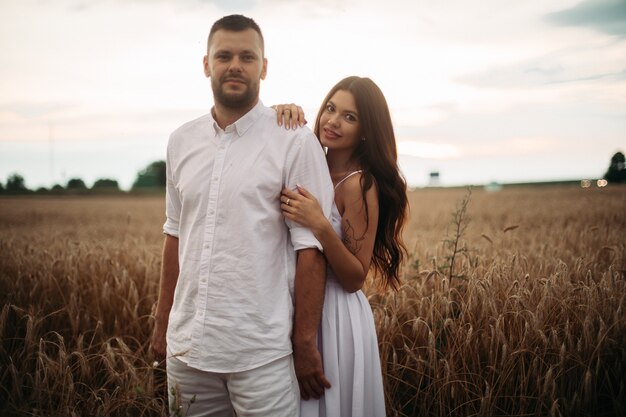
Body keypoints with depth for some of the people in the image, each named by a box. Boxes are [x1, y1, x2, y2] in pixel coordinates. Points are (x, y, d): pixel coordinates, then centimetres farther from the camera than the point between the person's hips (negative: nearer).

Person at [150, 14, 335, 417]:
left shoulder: (295, 141, -8)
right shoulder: (181, 141, 7)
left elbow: (310, 246, -10)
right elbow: (175, 236, 13)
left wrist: (305, 343, -11)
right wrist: (162, 321, 14)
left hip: (262, 352, -4)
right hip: (187, 346, 5)